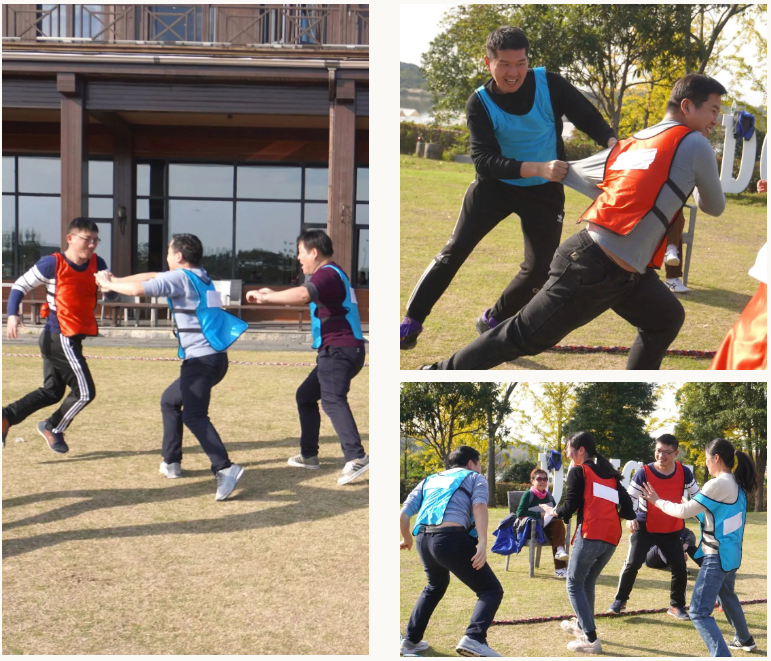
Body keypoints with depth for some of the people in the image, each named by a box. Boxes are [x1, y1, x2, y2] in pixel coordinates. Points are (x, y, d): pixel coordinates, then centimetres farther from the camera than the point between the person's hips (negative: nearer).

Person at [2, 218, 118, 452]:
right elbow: (20, 286, -5)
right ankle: (53, 428, 16)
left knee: (52, 391, 17)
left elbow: (112, 295, 4)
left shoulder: (96, 264, 3)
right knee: (85, 392, -3)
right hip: (61, 338, -8)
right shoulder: (52, 264, -13)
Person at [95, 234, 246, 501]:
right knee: (170, 400, 25)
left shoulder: (180, 278, -9)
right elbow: (151, 276, 25)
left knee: (194, 416, -20)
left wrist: (108, 283, 0)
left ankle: (224, 468, -37)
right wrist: (116, 280, 26)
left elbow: (138, 289, -17)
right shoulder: (200, 276, 17)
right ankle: (171, 461, 28)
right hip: (215, 358, 10)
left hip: (200, 361, -10)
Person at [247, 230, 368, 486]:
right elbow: (308, 297, 33)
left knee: (333, 400, -27)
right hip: (336, 351, 11)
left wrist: (265, 297, -24)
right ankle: (308, 455, 29)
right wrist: (273, 295, 23)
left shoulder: (327, 274, -13)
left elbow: (302, 295, -32)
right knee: (306, 395, 22)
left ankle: (356, 457, -41)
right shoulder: (332, 273, 21)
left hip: (340, 349, -11)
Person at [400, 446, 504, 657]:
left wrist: (407, 539, 41)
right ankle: (473, 638, -21)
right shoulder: (475, 477, 17)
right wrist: (483, 543, -18)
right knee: (491, 590, 2)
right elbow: (479, 506, -6)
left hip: (423, 539, 6)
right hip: (452, 538, -6)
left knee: (435, 586, 33)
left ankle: (411, 640, 34)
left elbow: (402, 515, 21)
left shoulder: (429, 480, 31)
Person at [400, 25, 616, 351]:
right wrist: (537, 168, -41)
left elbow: (588, 117, -7)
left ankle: (493, 321, 24)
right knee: (454, 251, -8)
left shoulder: (549, 83, -15)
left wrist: (612, 142, -29)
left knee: (539, 269, -1)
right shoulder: (479, 103, -17)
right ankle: (411, 322, 1)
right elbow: (484, 160, -27)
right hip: (495, 184, -1)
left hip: (545, 191, 1)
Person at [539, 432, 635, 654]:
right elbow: (628, 511, 15)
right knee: (588, 583, 25)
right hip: (612, 538, 6)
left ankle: (590, 639, -6)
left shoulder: (578, 471, 5)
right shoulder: (610, 475, 22)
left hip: (590, 535, -6)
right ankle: (582, 624, 40)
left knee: (574, 585, 4)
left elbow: (569, 508, -1)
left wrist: (552, 511, 18)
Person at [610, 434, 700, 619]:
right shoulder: (644, 473, -19)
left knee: (680, 568, 1)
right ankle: (620, 600, 13)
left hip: (672, 529, 2)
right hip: (645, 527, -2)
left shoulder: (684, 472, -10)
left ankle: (676, 605, 21)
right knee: (632, 564, -8)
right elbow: (629, 498, -14)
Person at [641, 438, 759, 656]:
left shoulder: (718, 484, -21)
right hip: (731, 554, 10)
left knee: (699, 612, -12)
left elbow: (684, 511, -18)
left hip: (717, 557, -10)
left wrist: (657, 501, -5)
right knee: (727, 595, 34)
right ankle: (744, 640, 52)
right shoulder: (737, 485, 6)